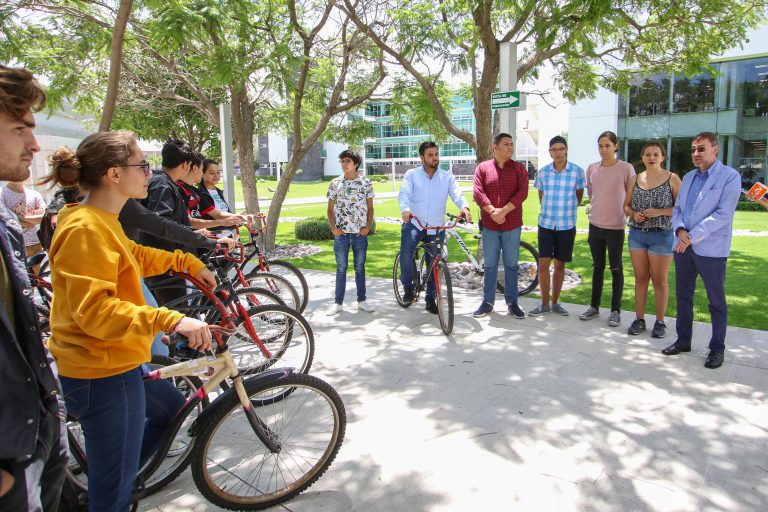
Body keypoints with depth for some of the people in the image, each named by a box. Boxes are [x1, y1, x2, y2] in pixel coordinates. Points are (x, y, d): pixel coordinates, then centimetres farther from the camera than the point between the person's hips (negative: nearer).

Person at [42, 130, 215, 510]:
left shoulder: (101, 221, 10)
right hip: (101, 375, -10)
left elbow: (136, 256, 28)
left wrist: (189, 262, 23)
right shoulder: (85, 228, -23)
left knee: (172, 409, 29)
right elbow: (94, 311, -30)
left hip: (115, 363, 11)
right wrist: (171, 320, -39)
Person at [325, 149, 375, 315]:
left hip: (360, 233, 0)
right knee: (341, 269, 5)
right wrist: (333, 228, -6)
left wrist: (368, 227, -5)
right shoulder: (335, 183, 2)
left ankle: (361, 301, 20)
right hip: (341, 233, 0)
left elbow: (370, 208, 6)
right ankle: (338, 303, 12)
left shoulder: (365, 183, 2)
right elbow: (330, 208, 6)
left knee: (360, 268, 10)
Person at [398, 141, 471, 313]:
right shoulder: (411, 175, 0)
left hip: (436, 228, 3)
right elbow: (403, 193, -15)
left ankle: (430, 299, 25)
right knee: (406, 253, -28)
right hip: (414, 224, -2)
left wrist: (464, 207, -34)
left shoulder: (447, 177, 5)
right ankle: (408, 286, -5)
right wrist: (405, 209, -38)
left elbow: (457, 194, -10)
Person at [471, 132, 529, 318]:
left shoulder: (519, 168, 4)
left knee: (511, 265, 7)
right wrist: (492, 211, -19)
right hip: (489, 225, 0)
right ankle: (487, 302, 17)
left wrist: (503, 211, -17)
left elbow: (522, 193, -8)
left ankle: (512, 303, 17)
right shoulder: (483, 168, 4)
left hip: (512, 226, 0)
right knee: (489, 265, 7)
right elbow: (477, 192, -7)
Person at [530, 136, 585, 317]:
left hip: (567, 225, 0)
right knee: (543, 263, -2)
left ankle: (555, 302, 20)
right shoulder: (542, 172, 0)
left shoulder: (577, 171, -4)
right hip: (546, 223, 1)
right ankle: (544, 304, 10)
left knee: (560, 264, 8)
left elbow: (579, 196, 10)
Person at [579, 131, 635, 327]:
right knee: (598, 267, 13)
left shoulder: (626, 169, -8)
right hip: (595, 225, 4)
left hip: (616, 227, -4)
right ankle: (594, 306, 23)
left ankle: (616, 310, 14)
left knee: (616, 269, 4)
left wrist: (629, 217, -2)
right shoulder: (591, 168, 4)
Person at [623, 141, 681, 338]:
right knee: (640, 278, 9)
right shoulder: (634, 180, 8)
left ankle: (660, 321, 15)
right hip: (637, 234, 4)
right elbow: (626, 205, 13)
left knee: (659, 279, 4)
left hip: (662, 235, -3)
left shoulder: (672, 178, -3)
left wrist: (660, 212, -18)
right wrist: (633, 214, -7)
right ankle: (639, 319, 17)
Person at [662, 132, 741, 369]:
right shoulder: (688, 177, 14)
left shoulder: (730, 176, -6)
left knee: (716, 300, 5)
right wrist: (680, 229, -7)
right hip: (683, 247, 6)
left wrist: (692, 236, -19)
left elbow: (723, 214, -15)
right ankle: (683, 340, 26)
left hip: (711, 249, -6)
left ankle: (717, 348, 17)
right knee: (683, 296, 13)